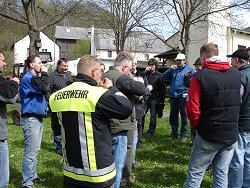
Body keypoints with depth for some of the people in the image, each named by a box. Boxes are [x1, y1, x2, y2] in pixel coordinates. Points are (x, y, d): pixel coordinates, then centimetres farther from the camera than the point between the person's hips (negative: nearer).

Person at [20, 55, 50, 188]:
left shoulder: (34, 78, 17)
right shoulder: (28, 78, -15)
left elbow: (44, 91, 17)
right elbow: (44, 88, -27)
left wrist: (42, 75, 6)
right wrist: (44, 73, -14)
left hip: (37, 117, 10)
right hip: (31, 119, -10)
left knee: (35, 150, 18)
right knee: (31, 152, -8)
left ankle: (32, 175, 30)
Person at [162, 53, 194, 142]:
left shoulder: (189, 69, -2)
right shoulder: (173, 70, 12)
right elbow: (164, 77, 4)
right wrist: (170, 69, -7)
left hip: (183, 96, -5)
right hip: (173, 96, 5)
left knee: (184, 116, 4)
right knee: (173, 116, 12)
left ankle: (183, 135, 15)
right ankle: (174, 134, 25)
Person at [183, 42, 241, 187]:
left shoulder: (200, 76, -13)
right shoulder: (236, 74, 3)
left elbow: (192, 109, -14)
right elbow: (239, 102, 12)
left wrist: (196, 125, 2)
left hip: (209, 136, -5)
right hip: (232, 135, 5)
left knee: (195, 174, 5)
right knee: (222, 174, 13)